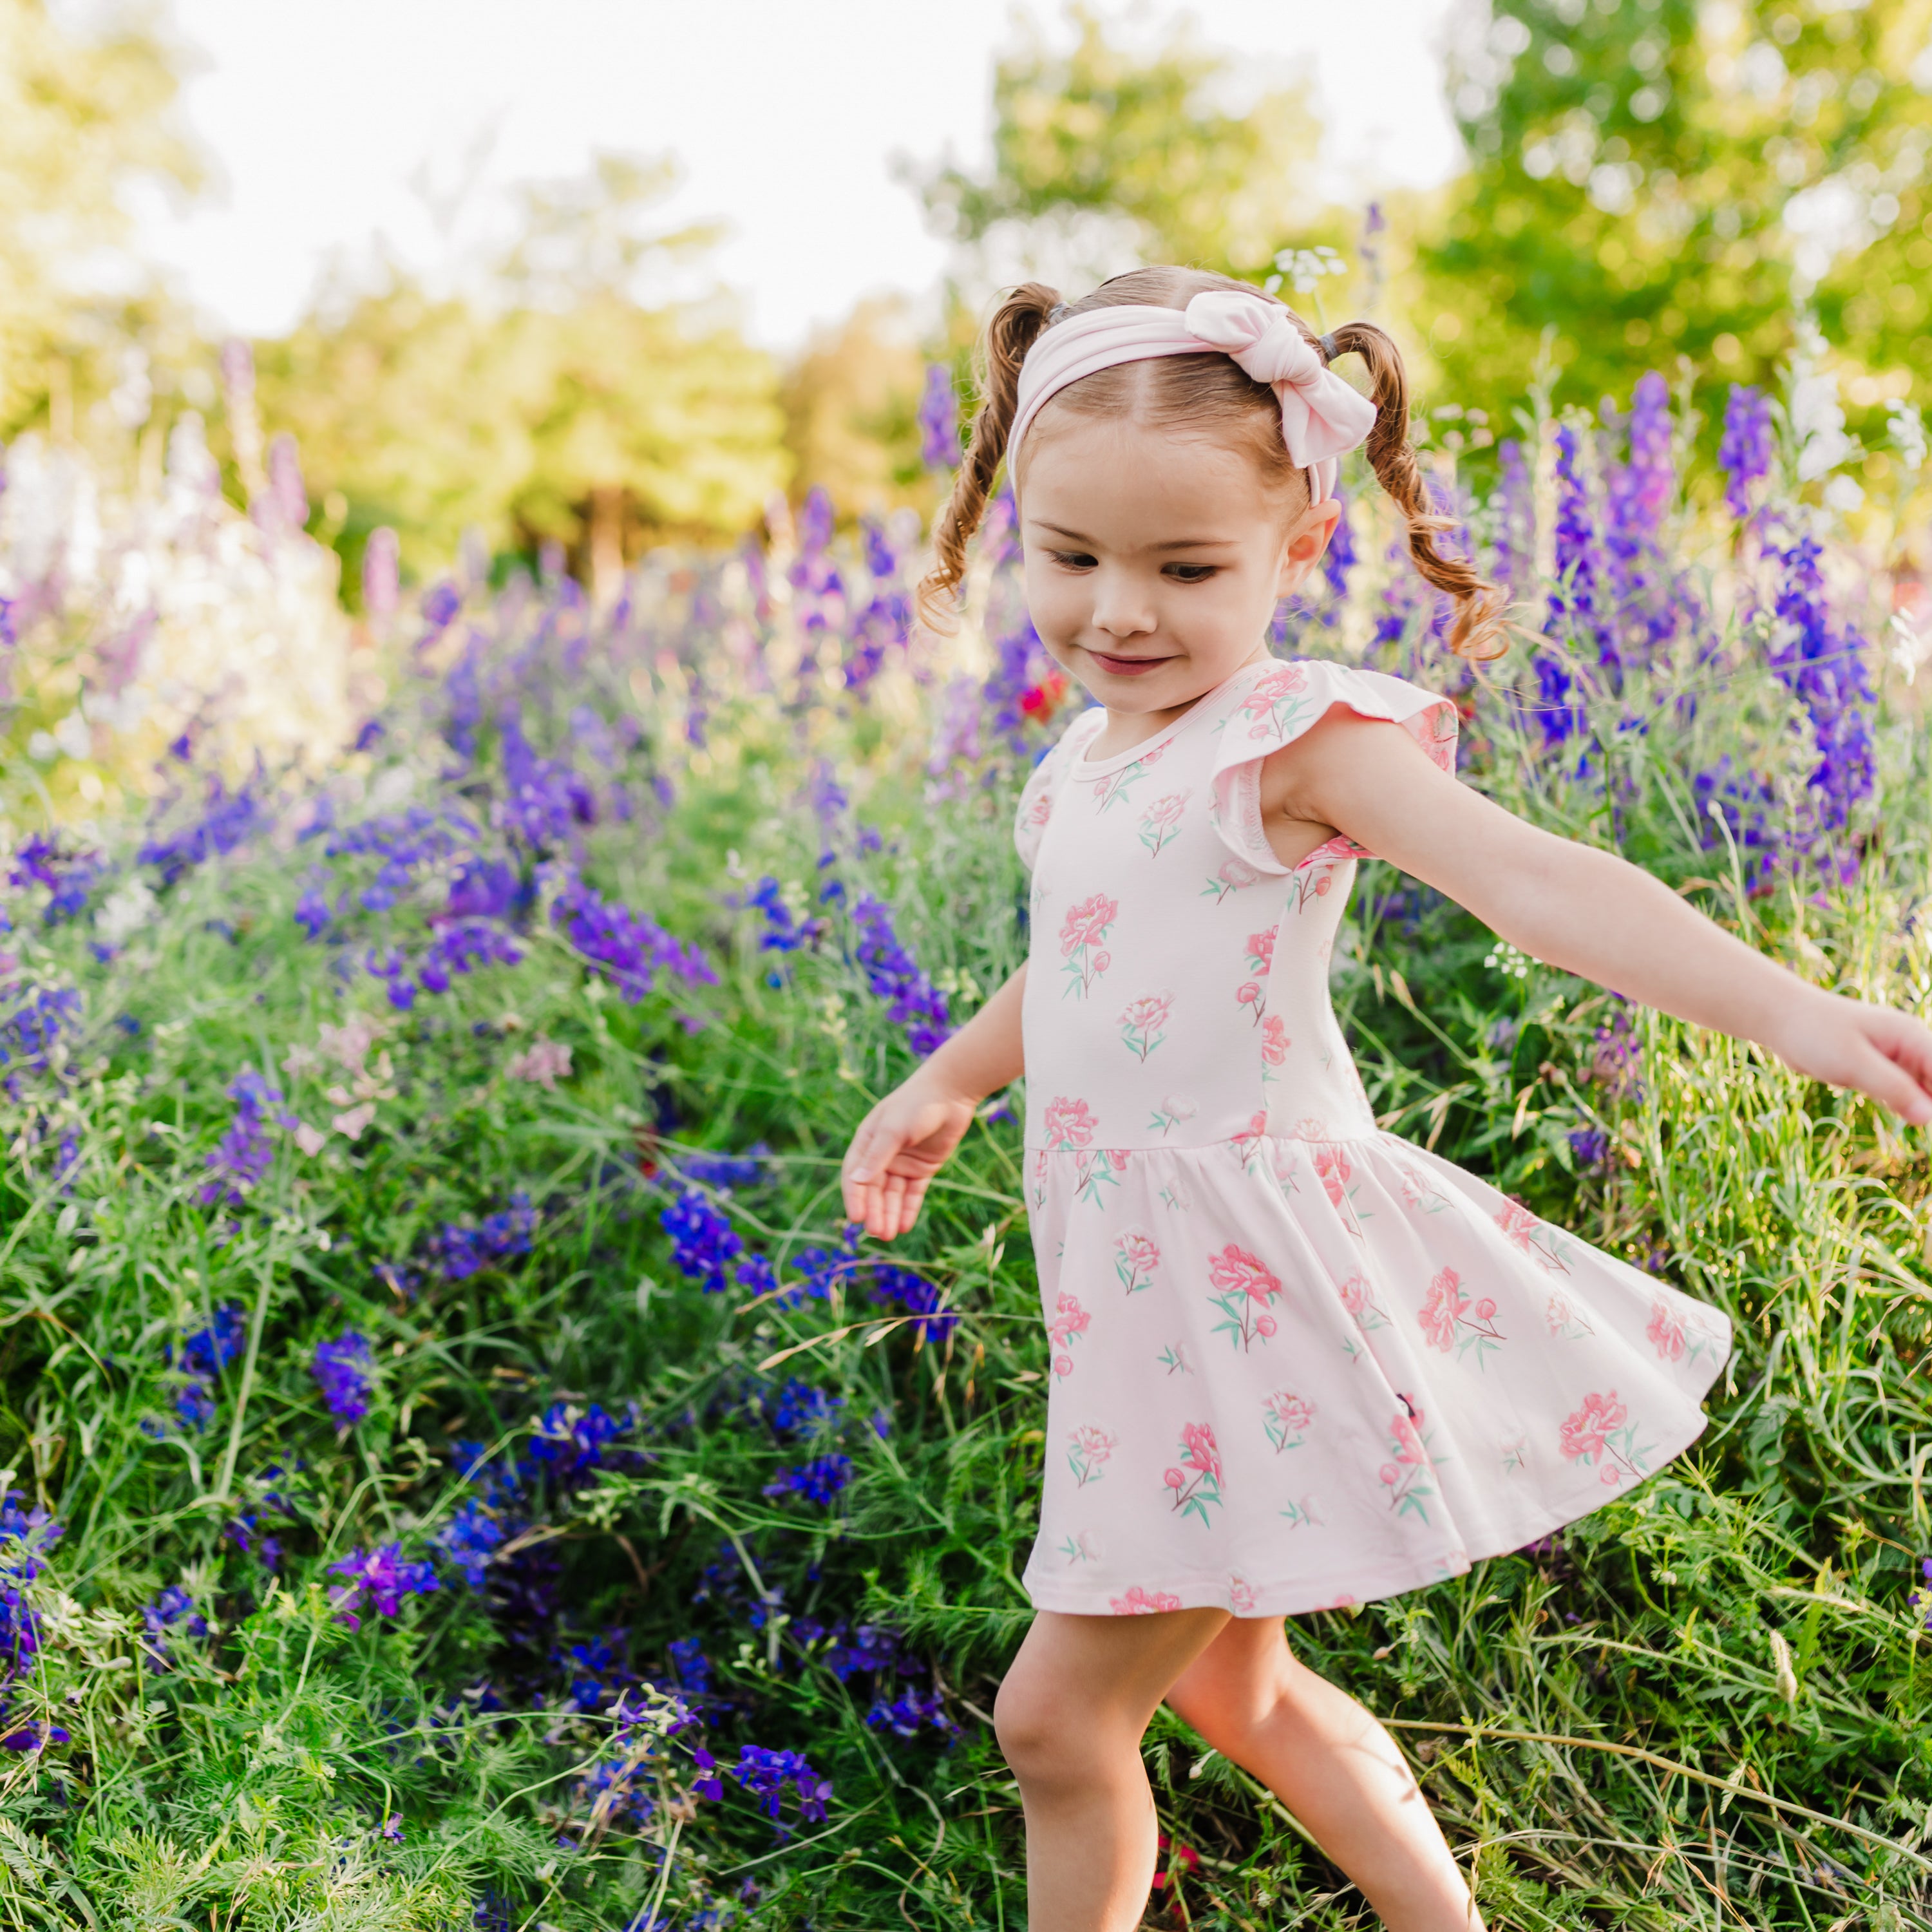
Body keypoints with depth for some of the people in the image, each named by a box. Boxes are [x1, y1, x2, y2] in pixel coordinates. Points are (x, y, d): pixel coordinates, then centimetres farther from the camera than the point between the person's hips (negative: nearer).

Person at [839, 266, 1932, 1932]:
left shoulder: (1297, 736, -17)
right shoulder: (1093, 753, 7)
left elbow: (1536, 882, -32)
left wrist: (1789, 1010, -44)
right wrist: (951, 1080, 27)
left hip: (1253, 1277, -8)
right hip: (1131, 1271, 8)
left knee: (1058, 1715, 1)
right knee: (1229, 1684, 22)